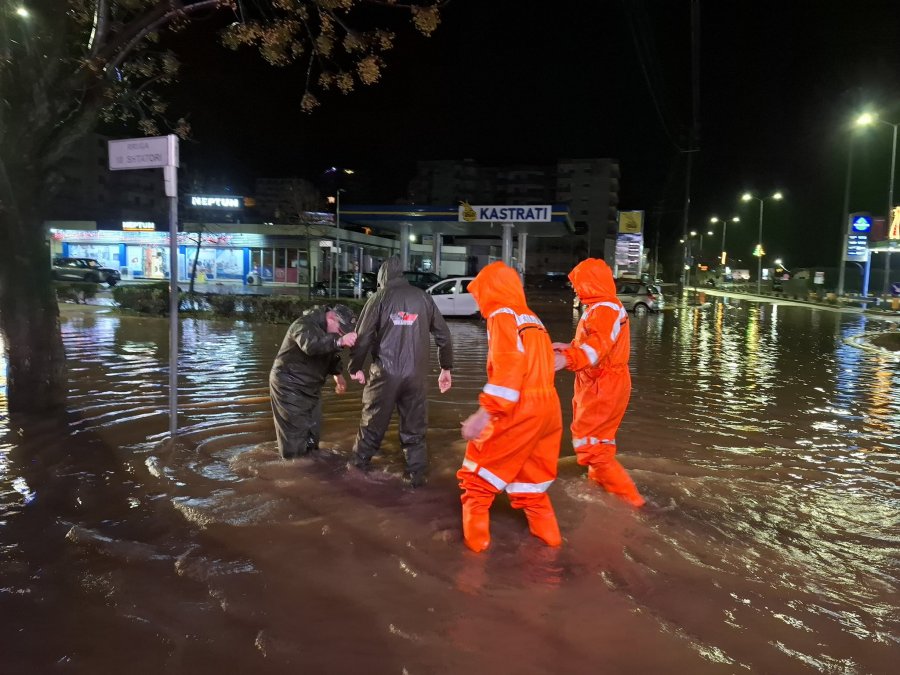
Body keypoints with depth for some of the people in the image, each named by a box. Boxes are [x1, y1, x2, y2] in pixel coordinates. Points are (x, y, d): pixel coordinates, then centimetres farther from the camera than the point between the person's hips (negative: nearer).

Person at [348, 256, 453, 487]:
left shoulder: (380, 298, -1)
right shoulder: (423, 297, 8)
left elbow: (363, 336, -3)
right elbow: (443, 335, 10)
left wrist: (355, 367, 11)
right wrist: (446, 368, 20)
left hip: (385, 372, -1)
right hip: (416, 374, 2)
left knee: (373, 421, 14)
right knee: (414, 426, 10)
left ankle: (359, 463, 28)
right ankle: (417, 474, 11)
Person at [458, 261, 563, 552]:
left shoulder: (503, 315, -8)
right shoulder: (532, 318, 18)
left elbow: (507, 368, -22)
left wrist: (484, 413, -27)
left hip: (520, 410, -8)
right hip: (548, 407, 8)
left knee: (479, 470, 7)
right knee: (530, 473, 23)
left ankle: (475, 536, 11)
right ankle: (546, 531, 32)